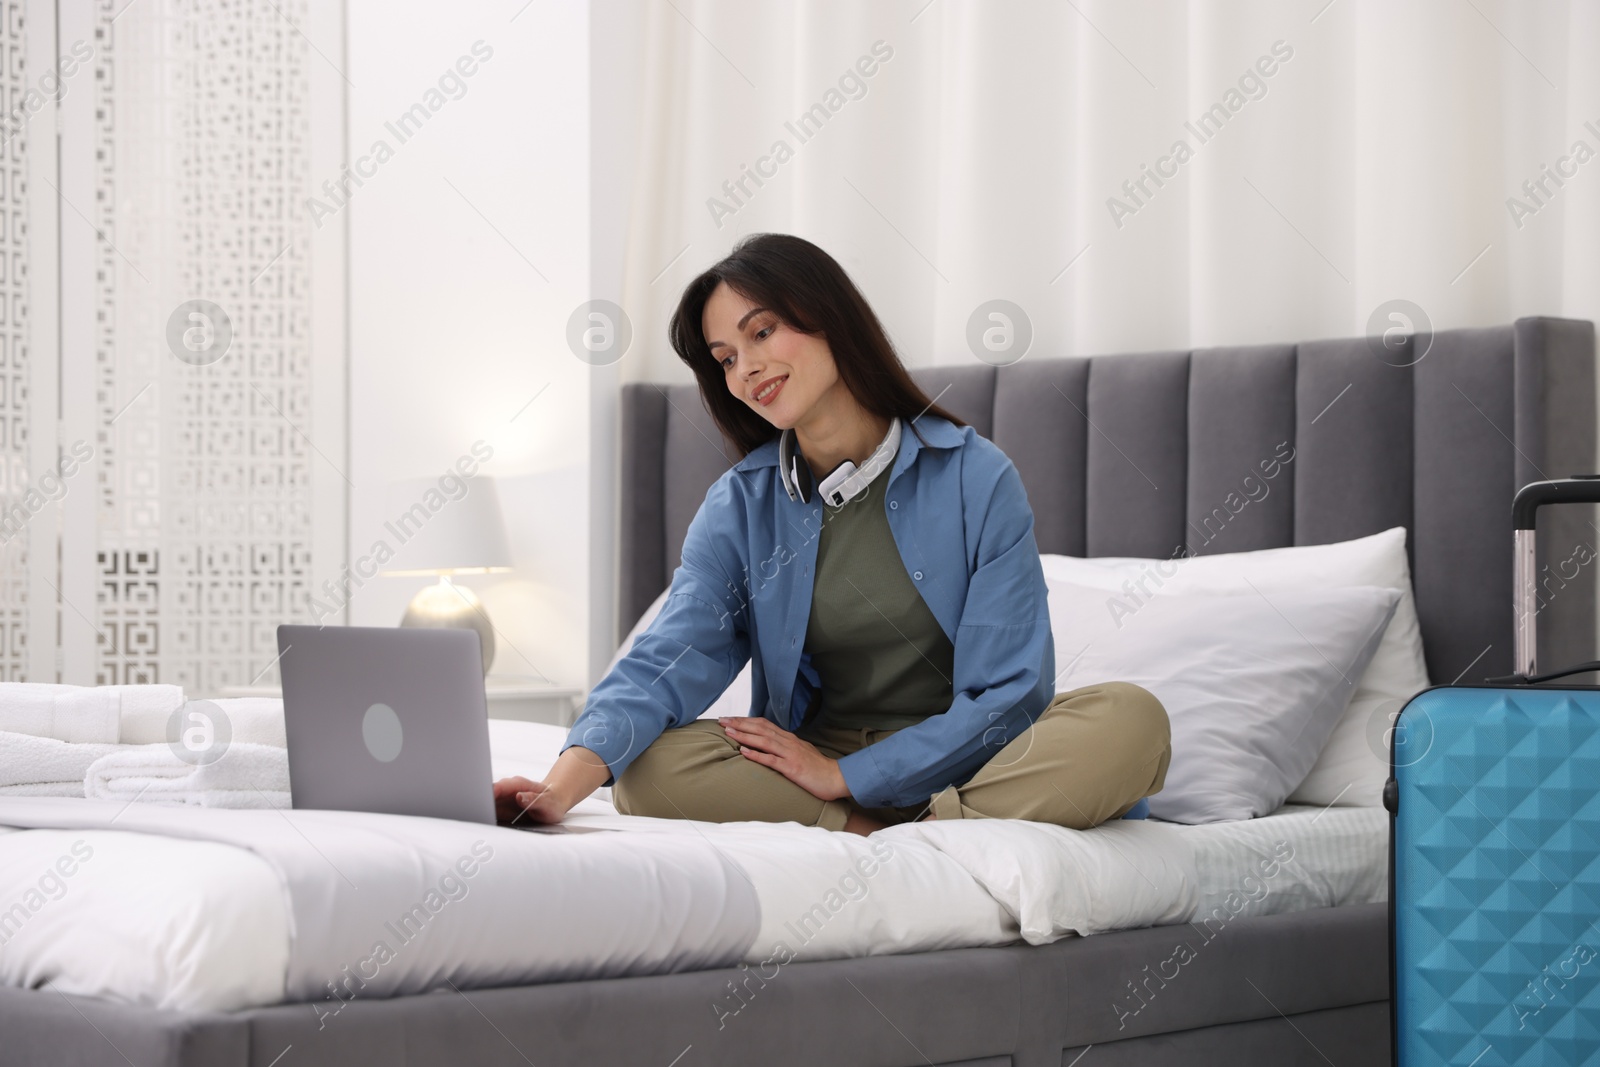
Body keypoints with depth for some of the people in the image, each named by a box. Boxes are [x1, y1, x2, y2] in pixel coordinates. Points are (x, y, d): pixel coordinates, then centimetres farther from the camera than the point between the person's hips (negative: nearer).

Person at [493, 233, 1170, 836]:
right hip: (817, 761, 2)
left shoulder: (975, 480, -4)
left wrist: (843, 773, -13)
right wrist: (565, 782, -30)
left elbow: (1009, 695, -8)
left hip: (958, 765, -2)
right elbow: (668, 660, -11)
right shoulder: (739, 507, 4)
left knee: (1131, 722, -31)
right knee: (648, 767, -26)